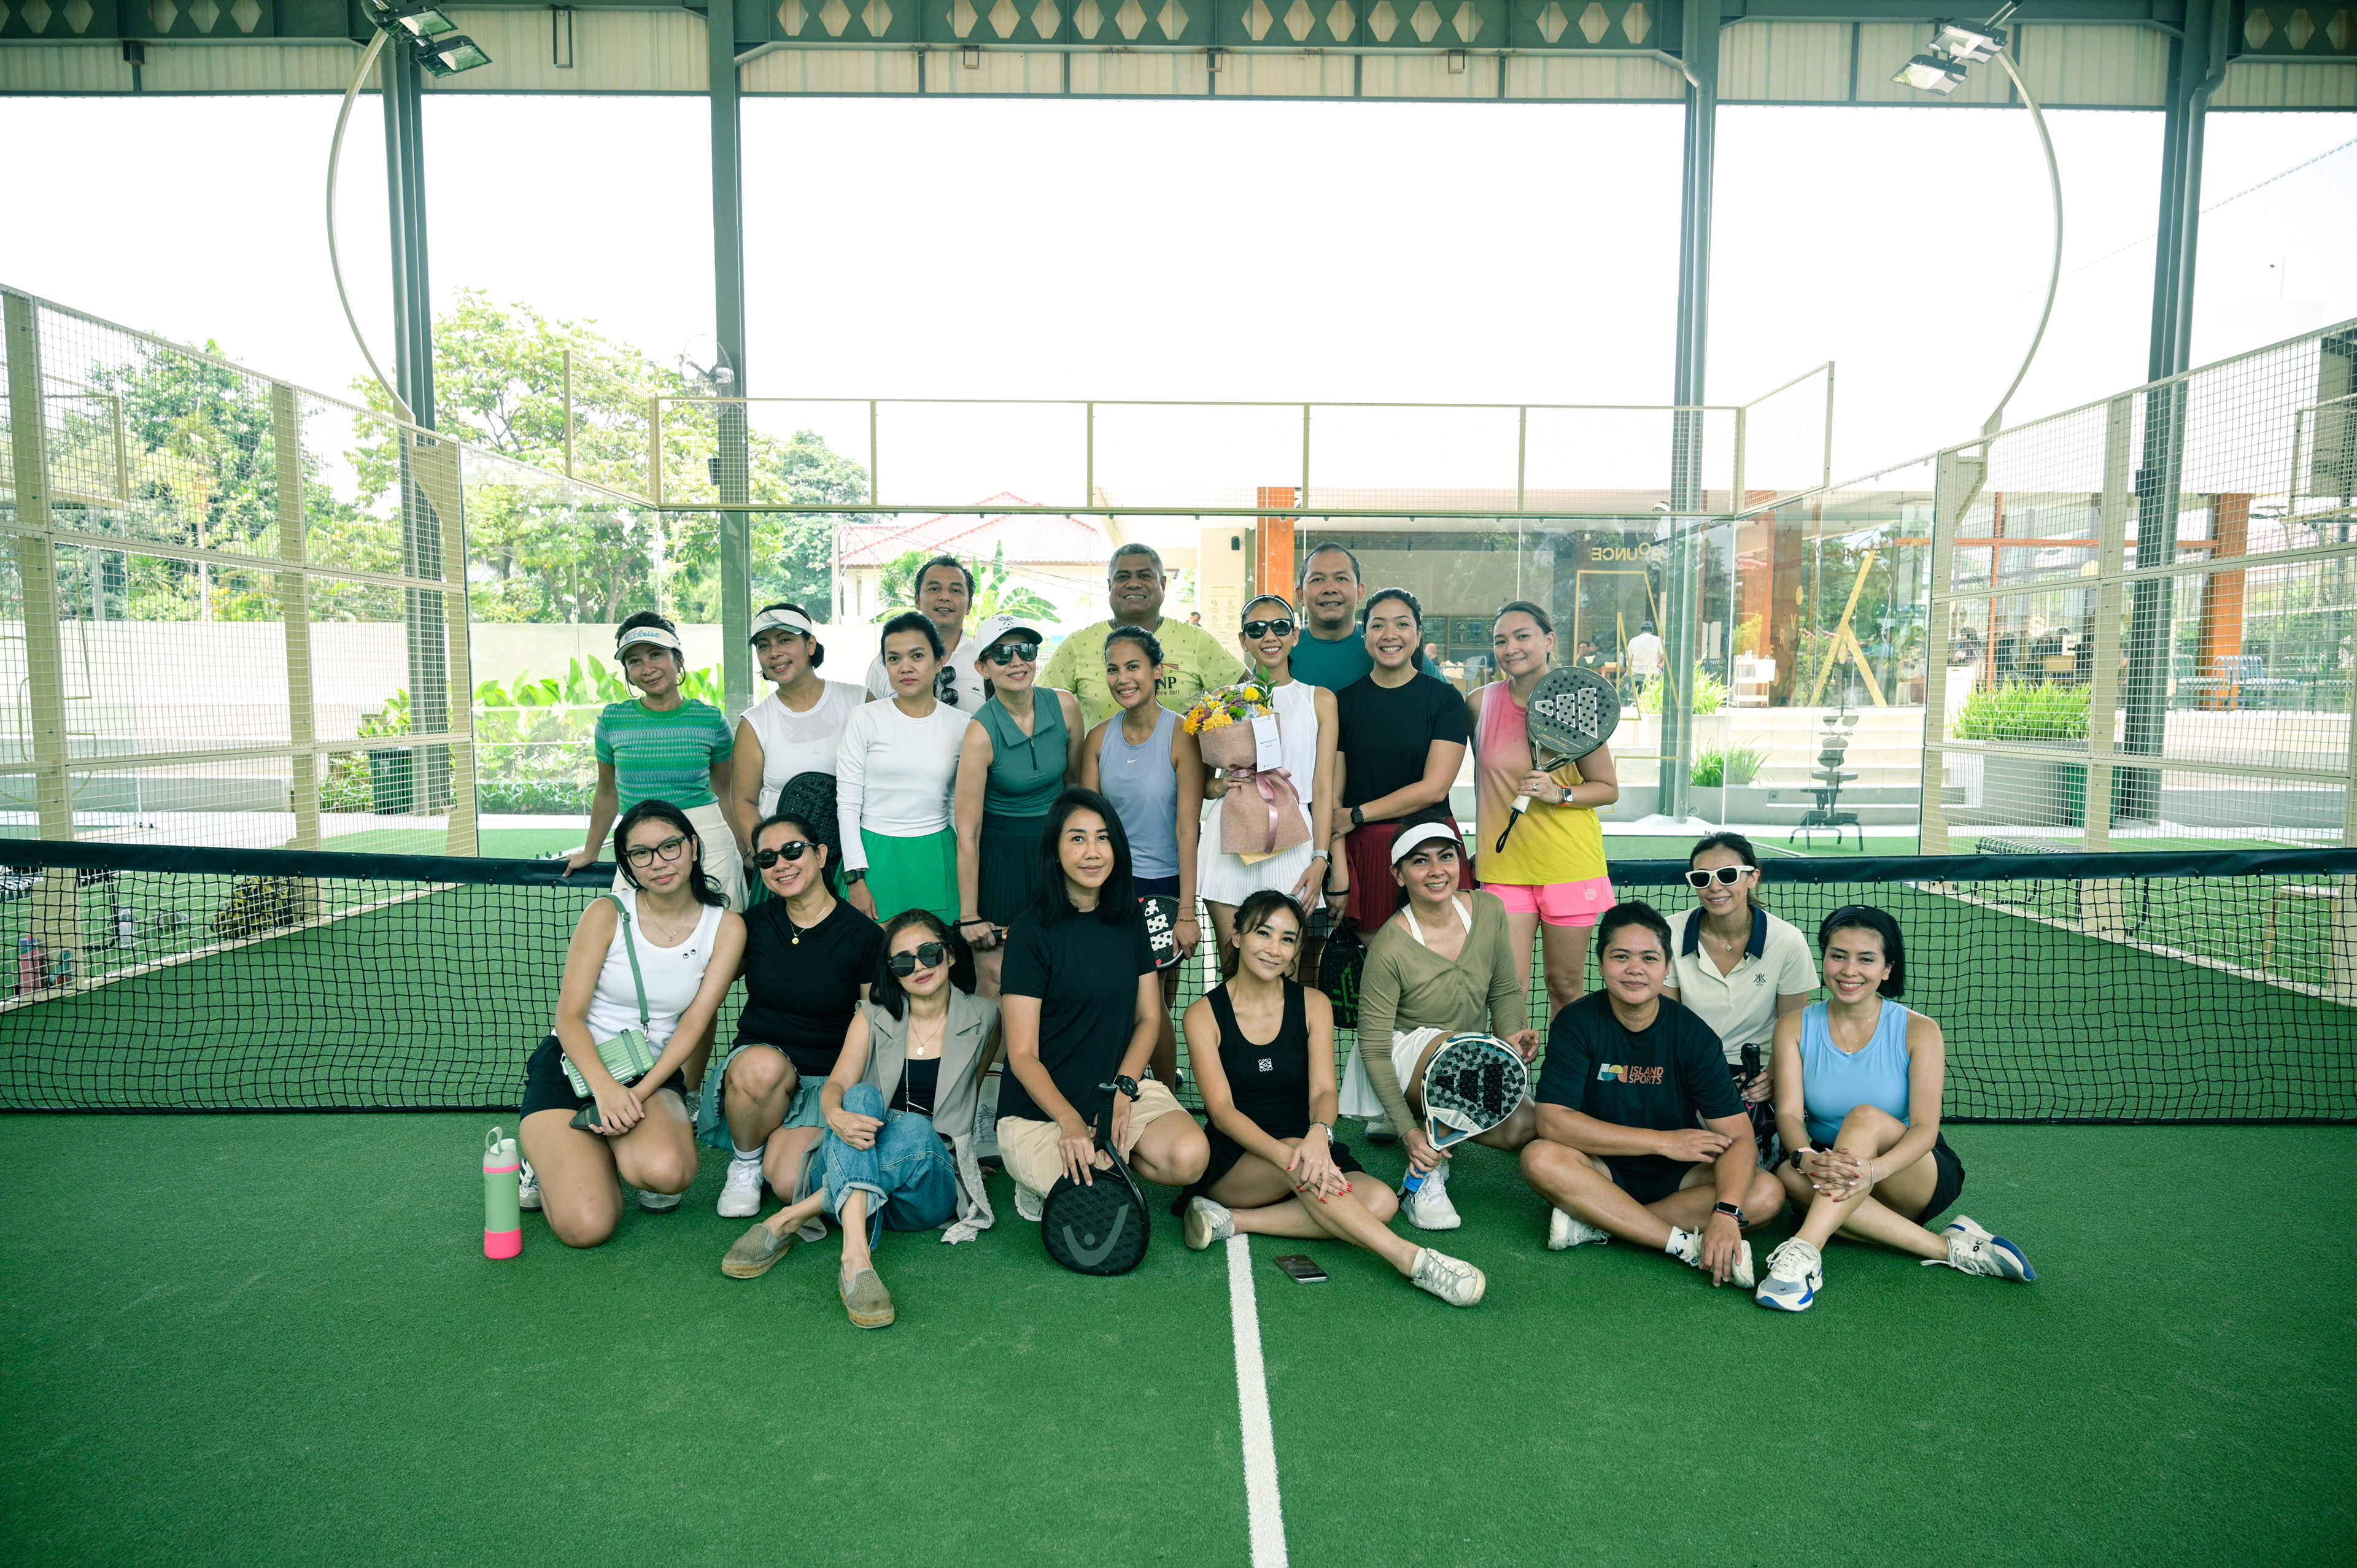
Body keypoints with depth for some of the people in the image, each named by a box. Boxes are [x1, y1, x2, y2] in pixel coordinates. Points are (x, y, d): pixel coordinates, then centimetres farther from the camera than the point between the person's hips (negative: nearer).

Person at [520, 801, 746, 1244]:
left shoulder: (726, 928, -4)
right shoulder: (607, 914, -8)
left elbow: (695, 1021, -6)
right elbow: (570, 1016, -8)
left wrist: (639, 1094, -20)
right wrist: (605, 1086, -25)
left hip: (654, 1073, 1)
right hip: (574, 1064, -1)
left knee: (666, 1172, -33)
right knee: (586, 1227, -20)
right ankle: (551, 1156, 15)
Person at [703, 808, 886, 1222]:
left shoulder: (863, 935, -6)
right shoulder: (754, 923, 2)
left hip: (828, 1079, -2)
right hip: (758, 1058, 2)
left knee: (788, 1181, -27)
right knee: (762, 1064, -36)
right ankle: (745, 1163, -6)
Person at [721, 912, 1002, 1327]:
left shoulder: (983, 1019, 7)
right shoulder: (874, 1017, 10)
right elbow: (837, 1085, -5)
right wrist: (837, 1115, -28)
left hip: (930, 1177, -1)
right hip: (855, 1167, 2)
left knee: (915, 1129, -36)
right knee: (863, 1095, -31)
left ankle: (790, 1220, -30)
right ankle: (856, 1256, -48)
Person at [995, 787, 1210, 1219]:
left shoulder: (1129, 921, 6)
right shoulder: (1032, 932, -11)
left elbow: (1149, 1017, 9)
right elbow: (1023, 1054, -12)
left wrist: (1122, 1089, -9)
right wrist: (1071, 1122, -26)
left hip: (1121, 1089, 4)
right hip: (1041, 1110, -4)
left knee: (1190, 1157, -23)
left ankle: (1103, 1157, 3)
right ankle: (1040, 1177, 6)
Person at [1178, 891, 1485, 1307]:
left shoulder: (1313, 1004, 4)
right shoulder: (1205, 1015, -4)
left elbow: (1323, 1090, -7)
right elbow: (1222, 1110, -13)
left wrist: (1318, 1134, -33)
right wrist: (1285, 1154, -32)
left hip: (1306, 1150, 3)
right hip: (1233, 1167, -3)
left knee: (1380, 1201, -26)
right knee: (1298, 1161, -35)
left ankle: (1234, 1221, -23)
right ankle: (1411, 1259, -33)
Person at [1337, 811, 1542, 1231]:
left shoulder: (1488, 910, -7)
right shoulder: (1390, 947, -22)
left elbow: (1506, 991, 8)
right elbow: (1374, 1049, -18)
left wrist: (1513, 1034, -13)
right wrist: (1407, 1130, -25)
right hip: (1405, 1062, -5)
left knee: (1522, 1128, -22)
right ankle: (1426, 1178, -19)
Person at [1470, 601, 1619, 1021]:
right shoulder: (1480, 703, 2)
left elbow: (1609, 788, 1)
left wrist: (1560, 794, -15)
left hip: (1570, 864, -1)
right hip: (1503, 865, 1)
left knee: (1566, 985, 8)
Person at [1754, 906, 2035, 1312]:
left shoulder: (1919, 1031, -8)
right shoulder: (1794, 1027, -2)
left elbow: (1924, 1128, -18)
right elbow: (1789, 1114, -12)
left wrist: (1873, 1169, -39)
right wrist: (1806, 1157, -36)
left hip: (1919, 1179, -2)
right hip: (1833, 1184, 2)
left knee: (1866, 1116, -33)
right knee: (1790, 1176, -33)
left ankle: (1804, 1251, -44)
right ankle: (1948, 1248, -27)